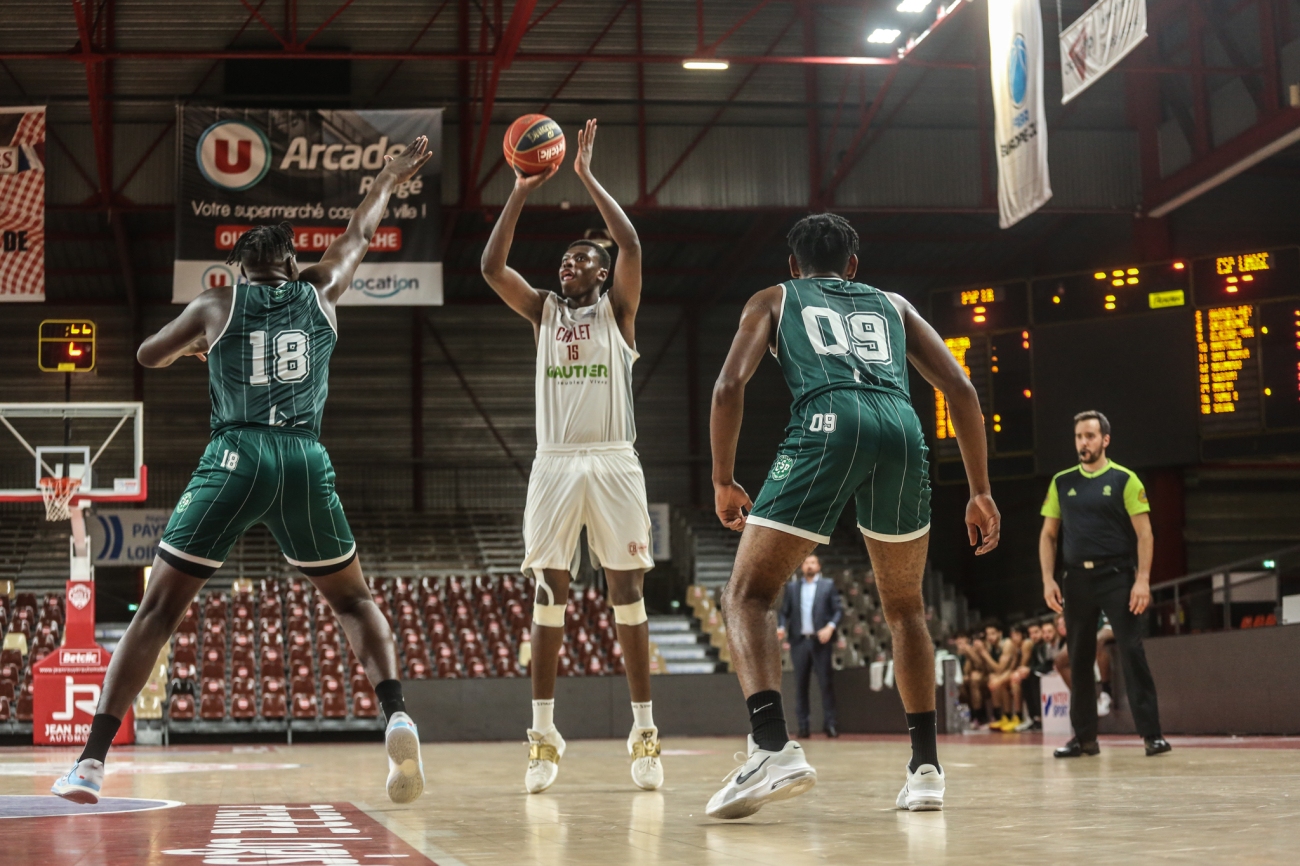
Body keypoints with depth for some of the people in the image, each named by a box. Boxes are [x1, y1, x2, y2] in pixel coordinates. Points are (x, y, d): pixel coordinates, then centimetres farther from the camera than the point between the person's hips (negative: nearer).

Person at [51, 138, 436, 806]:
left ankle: (93, 760, -4)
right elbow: (360, 234, 34)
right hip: (305, 460, 1)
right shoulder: (319, 292, 16)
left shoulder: (217, 305, 12)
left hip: (234, 457, -1)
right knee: (352, 599, 18)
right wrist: (389, 180, 51)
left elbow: (148, 354, 26)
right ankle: (396, 715, -6)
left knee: (159, 608, 4)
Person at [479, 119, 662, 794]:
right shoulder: (542, 310, 14)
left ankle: (644, 735, 5)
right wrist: (522, 191, -6)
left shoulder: (617, 308, 8)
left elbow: (632, 245, -10)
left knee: (627, 594, 0)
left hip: (613, 464, -2)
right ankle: (544, 738, 3)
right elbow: (491, 266, -1)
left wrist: (586, 175, -8)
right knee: (550, 595, 0)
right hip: (555, 463, 2)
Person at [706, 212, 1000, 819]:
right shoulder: (892, 305, 35)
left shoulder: (775, 299, 28)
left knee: (748, 595, 2)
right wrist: (980, 493, 24)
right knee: (905, 607, 22)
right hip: (902, 428, 3)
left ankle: (774, 748, -20)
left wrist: (723, 482, 20)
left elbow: (730, 386, 11)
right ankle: (926, 768, 17)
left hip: (828, 422, -3)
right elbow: (960, 389, 23)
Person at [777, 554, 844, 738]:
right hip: (799, 640, 2)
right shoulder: (792, 587, 13)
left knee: (825, 682, -4)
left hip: (820, 640, -2)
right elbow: (784, 612, 10)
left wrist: (830, 627, -14)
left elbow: (839, 609, 2)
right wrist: (781, 627, -9)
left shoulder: (828, 585, 8)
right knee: (801, 684, 1)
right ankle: (803, 725, 3)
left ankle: (829, 723, -2)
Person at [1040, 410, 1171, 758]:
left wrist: (1143, 579, -14)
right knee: (1079, 660, 7)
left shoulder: (1124, 480, 1)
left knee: (1132, 654, -9)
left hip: (1117, 576, -4)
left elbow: (1143, 533, -4)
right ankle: (1084, 737, 15)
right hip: (1076, 579, 4)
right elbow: (1048, 534, 13)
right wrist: (1048, 579, 1)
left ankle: (1152, 734, -6)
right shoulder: (1062, 482, 11)